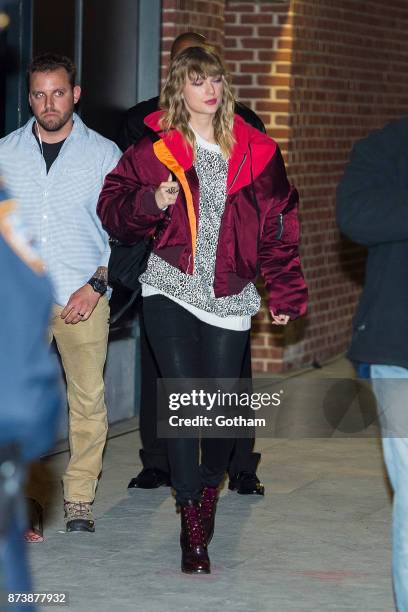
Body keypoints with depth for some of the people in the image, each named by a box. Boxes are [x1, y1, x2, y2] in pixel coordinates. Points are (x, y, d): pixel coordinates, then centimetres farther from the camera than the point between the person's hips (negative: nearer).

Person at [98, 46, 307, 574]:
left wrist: (286, 293, 5)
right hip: (169, 292, -2)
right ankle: (193, 532, -8)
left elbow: (278, 227, 9)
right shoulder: (155, 148, 2)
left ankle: (210, 493, 33)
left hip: (228, 297, 2)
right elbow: (112, 209, 3)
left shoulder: (254, 151, 6)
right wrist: (152, 203, -17)